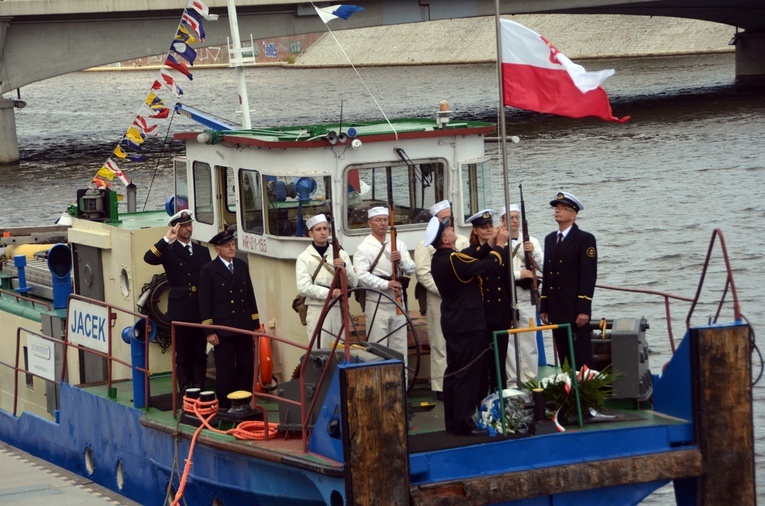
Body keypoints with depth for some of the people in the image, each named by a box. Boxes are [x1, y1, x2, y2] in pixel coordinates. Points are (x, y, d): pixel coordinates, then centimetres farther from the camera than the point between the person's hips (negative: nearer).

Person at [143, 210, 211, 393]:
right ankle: (186, 392, 5)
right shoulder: (169, 251, 1)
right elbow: (149, 258, -18)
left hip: (200, 309, 3)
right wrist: (167, 239, -23)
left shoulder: (202, 251, 13)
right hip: (180, 309, -3)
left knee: (200, 354, 6)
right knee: (182, 354, 1)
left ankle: (199, 390, 11)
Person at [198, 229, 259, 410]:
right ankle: (224, 406, 7)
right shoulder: (209, 270, -4)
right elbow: (205, 303, -5)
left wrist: (256, 323, 11)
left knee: (246, 367, 5)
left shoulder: (242, 266, 11)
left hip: (244, 326, 5)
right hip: (223, 328, -5)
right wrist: (209, 331, -9)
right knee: (225, 369, 0)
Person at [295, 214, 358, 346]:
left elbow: (354, 283, 6)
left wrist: (344, 267, -13)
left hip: (338, 309, 3)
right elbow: (303, 288, -9)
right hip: (316, 309, -3)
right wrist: (329, 293, -19)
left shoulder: (341, 254, 9)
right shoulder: (304, 258, 2)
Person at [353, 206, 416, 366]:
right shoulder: (364, 248, -4)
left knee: (400, 347, 8)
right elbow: (361, 275, -16)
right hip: (377, 304, -5)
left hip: (398, 302, 5)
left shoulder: (398, 245, 12)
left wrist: (401, 259, -12)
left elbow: (411, 270, 8)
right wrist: (386, 284, -23)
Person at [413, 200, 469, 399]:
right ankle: (441, 386, 0)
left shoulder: (462, 241, 16)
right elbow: (423, 274, -7)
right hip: (438, 300, -4)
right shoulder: (426, 245, 1)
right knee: (440, 344, -3)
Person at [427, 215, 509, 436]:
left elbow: (472, 261, 13)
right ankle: (465, 423, -5)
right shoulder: (453, 259, -22)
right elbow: (490, 267, -21)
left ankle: (452, 422, 17)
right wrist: (499, 245, -8)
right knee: (468, 374, -6)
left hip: (452, 324, 10)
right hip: (468, 325, -10)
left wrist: (490, 244, 10)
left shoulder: (438, 259, 6)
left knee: (453, 372, 12)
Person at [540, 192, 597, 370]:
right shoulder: (550, 239, 17)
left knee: (581, 360, -6)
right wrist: (544, 307, 12)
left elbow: (589, 276, -10)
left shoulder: (585, 239, -4)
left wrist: (584, 309, -16)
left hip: (576, 311, -6)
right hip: (556, 311, 6)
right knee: (564, 360, 8)